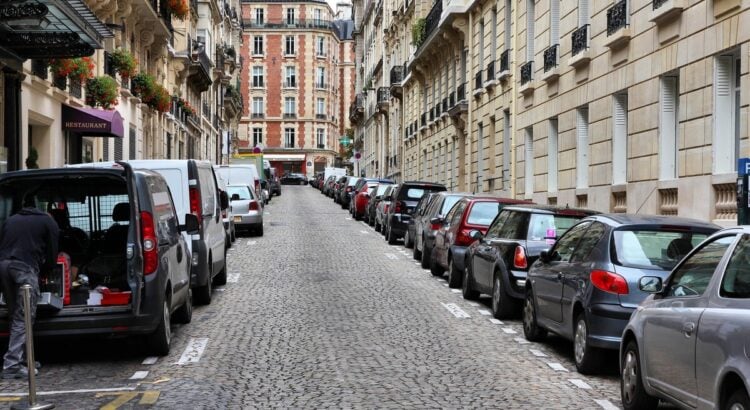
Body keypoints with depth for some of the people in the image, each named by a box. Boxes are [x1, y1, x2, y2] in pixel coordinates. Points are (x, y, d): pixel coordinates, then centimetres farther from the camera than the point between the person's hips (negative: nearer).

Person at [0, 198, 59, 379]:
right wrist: (43, 268, 28)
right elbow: (52, 255, 11)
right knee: (23, 319, -5)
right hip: (25, 267, -5)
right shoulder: (48, 222, 12)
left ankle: (22, 358, 21)